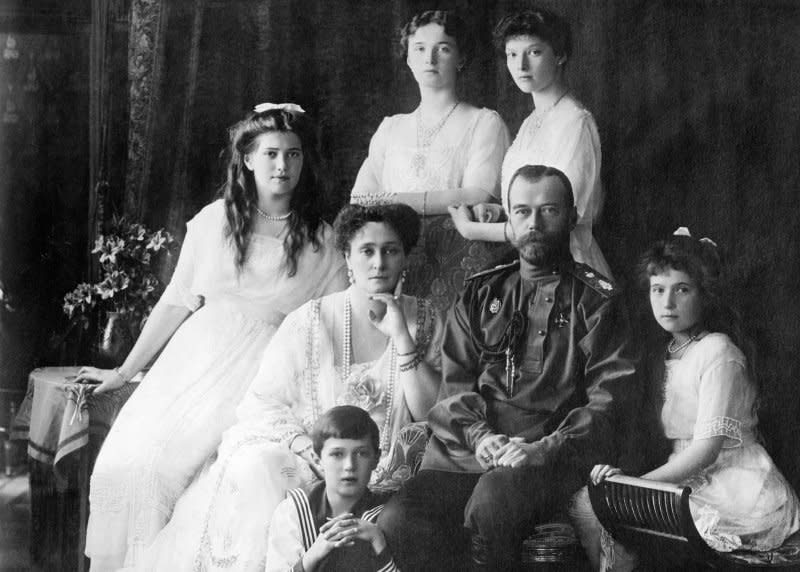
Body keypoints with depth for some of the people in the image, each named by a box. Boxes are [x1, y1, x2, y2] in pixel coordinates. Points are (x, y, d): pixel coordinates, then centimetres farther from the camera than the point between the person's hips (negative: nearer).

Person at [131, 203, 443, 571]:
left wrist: (401, 336, -12)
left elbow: (429, 412, -4)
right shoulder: (310, 321, -1)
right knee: (254, 472, -27)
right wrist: (301, 442, -17)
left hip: (387, 470, 0)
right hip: (310, 456, 0)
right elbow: (262, 402, 1)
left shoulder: (425, 322, 5)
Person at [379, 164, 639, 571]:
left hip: (551, 455, -3)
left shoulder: (595, 300, 11)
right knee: (398, 522, -26)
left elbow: (611, 396, 1)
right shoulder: (480, 294, 23)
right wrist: (479, 435, -6)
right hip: (465, 450, 3)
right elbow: (454, 381, 15)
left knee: (492, 499, -37)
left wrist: (547, 448, -14)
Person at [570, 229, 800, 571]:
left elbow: (707, 448, -18)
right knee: (588, 499, -9)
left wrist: (636, 482, -20)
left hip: (739, 492, -8)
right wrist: (619, 471, -4)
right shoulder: (664, 354, 14)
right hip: (692, 482, 8)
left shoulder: (717, 351, -12)